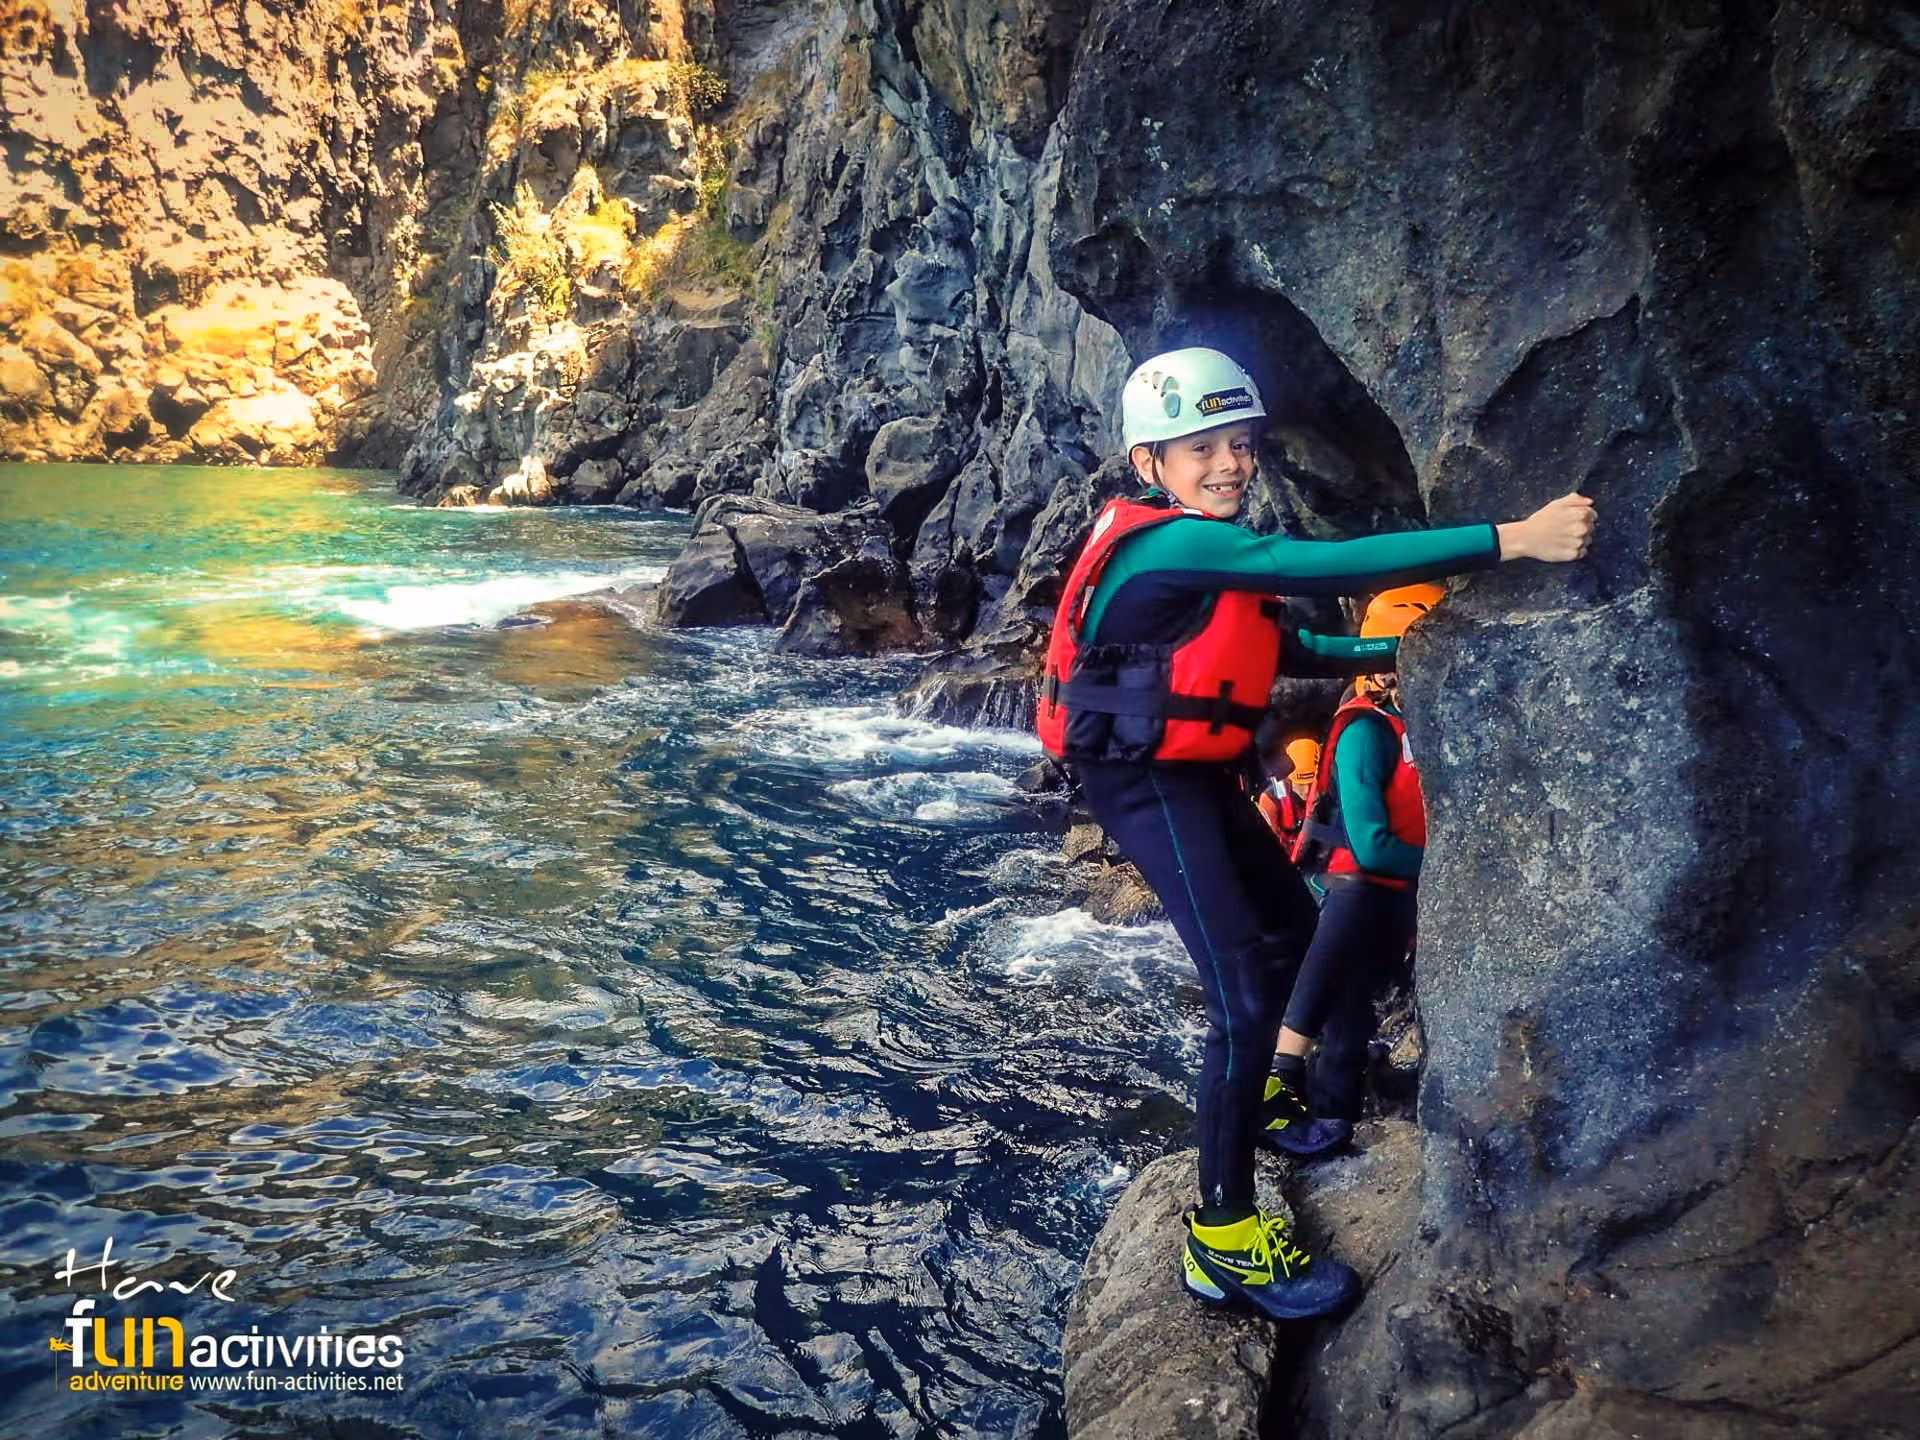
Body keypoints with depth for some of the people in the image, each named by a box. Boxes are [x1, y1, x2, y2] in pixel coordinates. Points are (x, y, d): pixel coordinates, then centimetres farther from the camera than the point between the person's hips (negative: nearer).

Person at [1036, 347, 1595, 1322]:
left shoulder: (1210, 550, 9)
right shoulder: (1171, 542, -22)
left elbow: (1282, 646, 21)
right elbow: (1323, 565, -34)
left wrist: (1392, 649, 14)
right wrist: (1509, 540, -38)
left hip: (1198, 774, 10)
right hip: (1145, 781, -10)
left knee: (1289, 927, 24)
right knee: (1245, 993, -16)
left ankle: (1247, 1094, 45)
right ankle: (1222, 1236, -9)